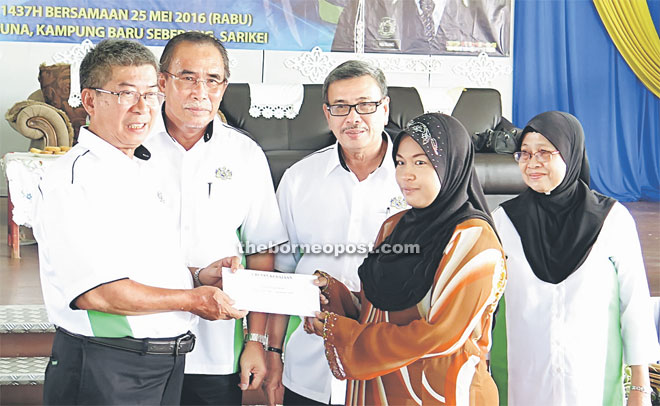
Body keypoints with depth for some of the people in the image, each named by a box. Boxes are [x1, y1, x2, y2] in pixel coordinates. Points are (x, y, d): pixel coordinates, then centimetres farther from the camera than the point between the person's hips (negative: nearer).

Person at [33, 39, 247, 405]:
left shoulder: (138, 171, 15)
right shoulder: (74, 178, -15)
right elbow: (96, 291, -23)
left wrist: (198, 276, 3)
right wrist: (192, 299, -15)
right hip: (107, 374, -8)